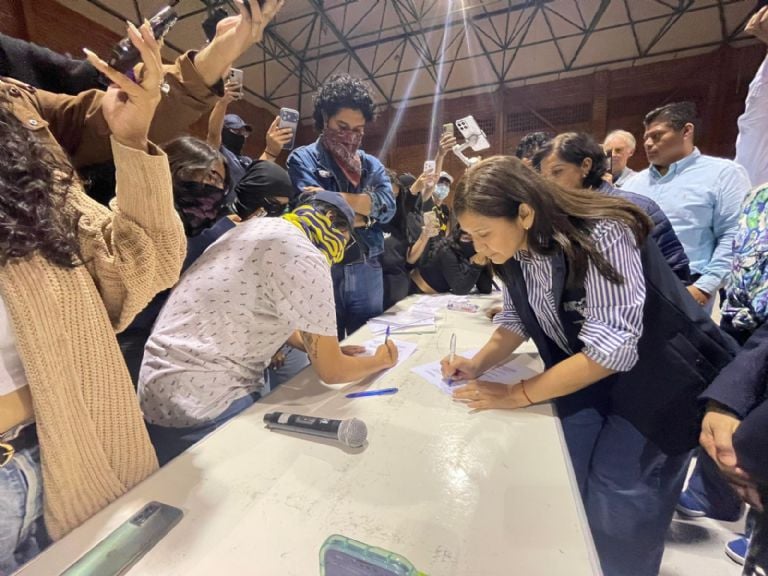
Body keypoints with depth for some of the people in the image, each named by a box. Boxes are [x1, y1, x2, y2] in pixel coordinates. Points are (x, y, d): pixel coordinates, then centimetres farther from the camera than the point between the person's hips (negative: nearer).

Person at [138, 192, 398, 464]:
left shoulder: (258, 227, 6)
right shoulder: (306, 261, -21)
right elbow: (331, 371, -13)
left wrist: (327, 349, 15)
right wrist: (381, 360, 6)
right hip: (197, 406, -9)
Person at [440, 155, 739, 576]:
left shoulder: (602, 235, -30)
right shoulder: (515, 249, -10)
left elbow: (612, 348, -32)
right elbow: (516, 319, 2)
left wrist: (516, 395, -28)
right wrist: (477, 364, -14)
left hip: (656, 377, -5)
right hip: (585, 373, 5)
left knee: (616, 503, 1)